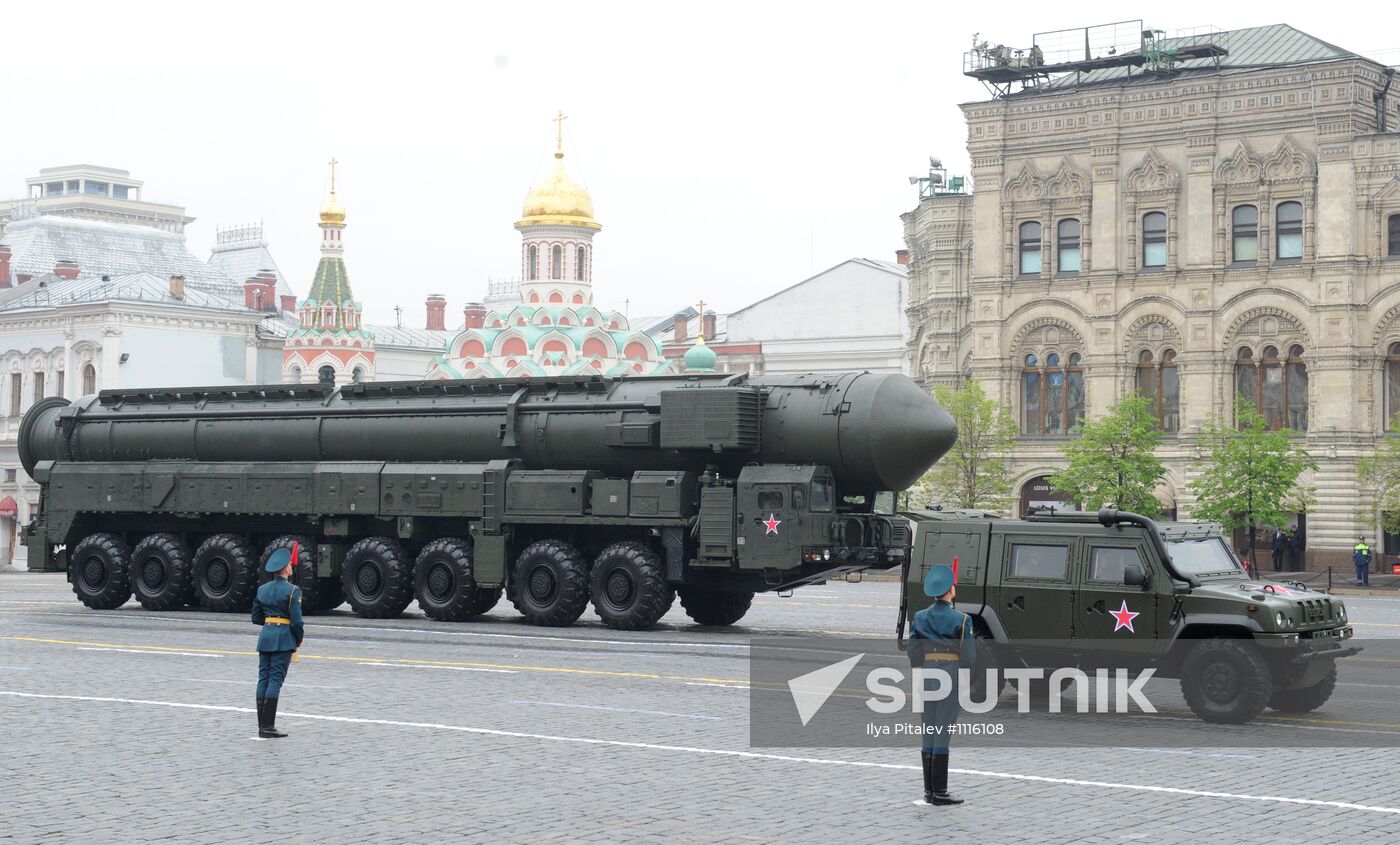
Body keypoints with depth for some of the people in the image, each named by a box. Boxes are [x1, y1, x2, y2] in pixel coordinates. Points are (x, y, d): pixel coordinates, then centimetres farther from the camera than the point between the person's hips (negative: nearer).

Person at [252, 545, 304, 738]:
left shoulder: (262, 589, 9)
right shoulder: (292, 590, -11)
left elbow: (256, 618, 13)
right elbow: (296, 620, -14)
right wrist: (299, 640, 1)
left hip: (265, 636, 6)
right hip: (283, 638, -6)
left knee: (263, 679, 8)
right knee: (276, 680, -5)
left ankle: (262, 726, 10)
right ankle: (268, 727, -8)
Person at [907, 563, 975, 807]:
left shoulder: (920, 618, 5)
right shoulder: (960, 619, -9)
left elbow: (912, 651, 6)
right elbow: (969, 656, -10)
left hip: (926, 676, 5)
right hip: (950, 677, -5)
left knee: (928, 732, 11)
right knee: (943, 733, -3)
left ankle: (929, 790, 14)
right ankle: (939, 793, -2)